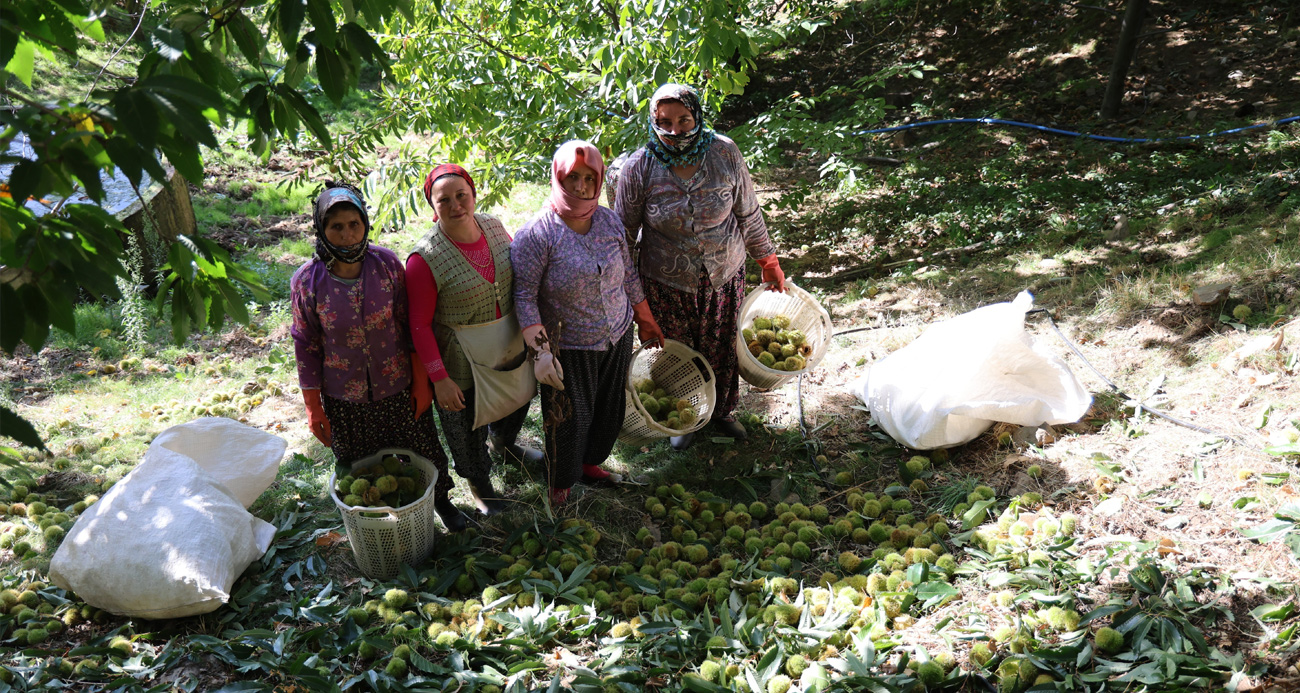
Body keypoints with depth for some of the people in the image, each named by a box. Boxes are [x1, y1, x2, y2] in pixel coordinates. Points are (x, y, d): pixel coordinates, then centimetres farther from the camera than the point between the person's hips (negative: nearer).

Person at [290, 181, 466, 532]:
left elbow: (411, 326, -4)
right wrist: (314, 409, -2)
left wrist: (421, 382, -2)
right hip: (344, 400, -1)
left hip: (399, 388, 1)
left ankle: (441, 500, 48)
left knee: (424, 451, 19)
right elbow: (307, 346, -5)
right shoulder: (307, 282, -14)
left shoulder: (387, 264, -12)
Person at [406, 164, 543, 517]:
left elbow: (520, 274, 7)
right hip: (461, 365, -6)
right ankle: (480, 483, 48)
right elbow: (420, 324, -20)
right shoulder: (425, 259, -26)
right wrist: (439, 378, -21)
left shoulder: (494, 227, -10)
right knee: (468, 430, 17)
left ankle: (503, 444, 66)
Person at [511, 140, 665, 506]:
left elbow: (629, 275, 10)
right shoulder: (536, 235, -19)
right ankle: (560, 488, 32)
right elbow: (525, 296, -19)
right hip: (568, 349, -5)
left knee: (609, 409, 20)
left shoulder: (609, 221, -2)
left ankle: (589, 463, 47)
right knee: (569, 419, 8)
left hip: (617, 338, 6)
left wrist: (646, 321, 17)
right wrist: (540, 351, -25)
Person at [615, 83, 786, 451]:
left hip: (725, 277, 2)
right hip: (666, 284, -1)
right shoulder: (639, 167, -16)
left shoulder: (724, 153, -13)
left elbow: (748, 213, 0)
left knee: (722, 349, 18)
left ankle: (723, 411, 47)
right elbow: (624, 232, -5)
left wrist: (768, 261, 8)